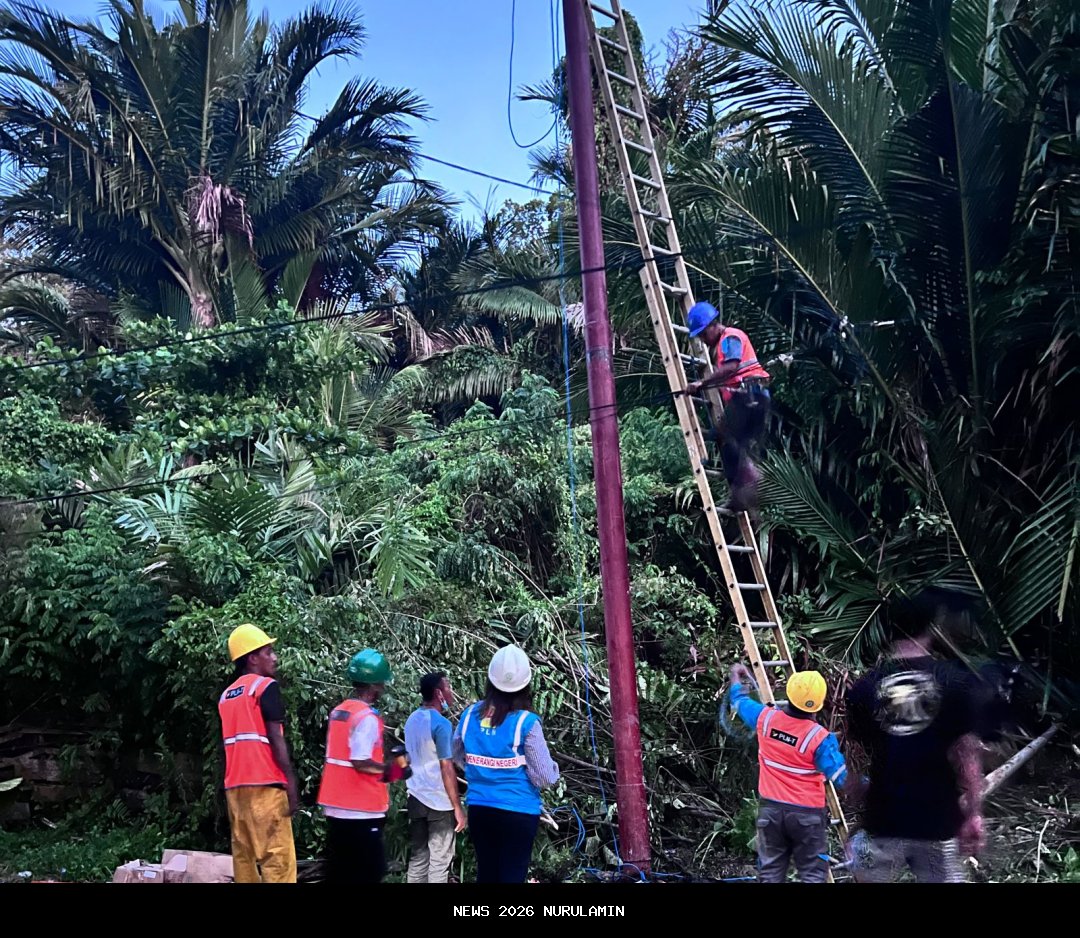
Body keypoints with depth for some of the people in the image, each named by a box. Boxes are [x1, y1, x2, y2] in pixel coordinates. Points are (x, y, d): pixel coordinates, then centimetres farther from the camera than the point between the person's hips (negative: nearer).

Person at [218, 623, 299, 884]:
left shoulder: (226, 695, 18)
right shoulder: (266, 686, -5)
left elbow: (231, 743, 18)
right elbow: (276, 739, -11)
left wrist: (233, 783, 20)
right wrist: (291, 782, -11)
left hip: (235, 786, 8)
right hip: (265, 785, -8)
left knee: (244, 857, 8)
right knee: (277, 858, -8)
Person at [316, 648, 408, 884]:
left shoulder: (338, 711, 10)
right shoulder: (367, 717, -16)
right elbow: (360, 763, -23)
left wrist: (383, 763, 14)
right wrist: (389, 770, -9)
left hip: (336, 806, 8)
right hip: (361, 810, -8)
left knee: (339, 871, 13)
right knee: (369, 872, 0)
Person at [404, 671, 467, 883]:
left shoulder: (412, 719, 8)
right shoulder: (441, 723, -16)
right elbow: (446, 768, -18)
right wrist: (458, 807, -15)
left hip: (416, 798, 7)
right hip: (439, 802, -7)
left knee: (417, 859, 12)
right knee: (439, 862, 1)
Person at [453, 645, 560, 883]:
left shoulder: (470, 715, -2)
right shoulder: (526, 722, -16)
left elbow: (457, 756, 17)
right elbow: (545, 777, -13)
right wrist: (552, 768, 8)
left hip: (479, 808, 5)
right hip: (518, 811, -4)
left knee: (486, 874, 15)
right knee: (512, 876, 3)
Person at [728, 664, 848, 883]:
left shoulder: (765, 718, -9)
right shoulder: (818, 737, -20)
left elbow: (739, 701, 12)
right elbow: (840, 777, -13)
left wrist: (737, 678, 33)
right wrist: (833, 746, 5)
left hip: (771, 809, 4)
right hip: (807, 814, -4)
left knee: (770, 874, 12)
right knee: (813, 875, 4)